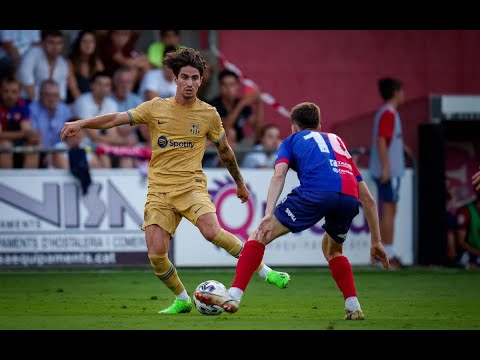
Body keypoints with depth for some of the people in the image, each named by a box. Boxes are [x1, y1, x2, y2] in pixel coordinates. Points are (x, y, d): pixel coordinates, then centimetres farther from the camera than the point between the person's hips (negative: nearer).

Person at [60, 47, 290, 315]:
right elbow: (115, 119, 2)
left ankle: (264, 271, -13)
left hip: (191, 185, -2)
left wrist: (240, 184, 29)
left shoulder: (209, 114, 5)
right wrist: (81, 123, -12)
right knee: (156, 254, -12)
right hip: (159, 190, 2)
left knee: (212, 231, -29)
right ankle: (182, 300, 13)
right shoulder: (156, 108, 5)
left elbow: (225, 151, 19)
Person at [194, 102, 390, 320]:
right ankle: (354, 308, 19)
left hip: (315, 192, -4)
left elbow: (279, 175, 5)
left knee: (260, 235, 9)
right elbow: (368, 199, 36)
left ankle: (233, 296, -3)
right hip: (349, 199, 4)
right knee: (332, 250, 33)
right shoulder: (338, 142, 40)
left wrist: (268, 215, -7)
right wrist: (376, 241, 40)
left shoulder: (293, 140, 29)